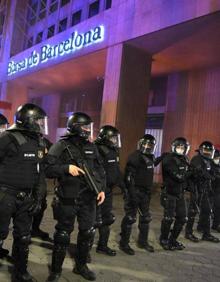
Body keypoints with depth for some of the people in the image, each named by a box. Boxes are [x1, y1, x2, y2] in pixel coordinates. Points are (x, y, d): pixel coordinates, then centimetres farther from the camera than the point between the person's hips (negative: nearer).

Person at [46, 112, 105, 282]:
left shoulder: (92, 148, 8)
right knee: (63, 235, 7)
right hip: (68, 199, -5)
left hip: (88, 199, 5)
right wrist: (67, 168, -24)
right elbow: (48, 169, -11)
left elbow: (100, 171, 13)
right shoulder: (61, 146, -7)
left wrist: (102, 189, 2)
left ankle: (81, 265, 35)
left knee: (88, 233, 13)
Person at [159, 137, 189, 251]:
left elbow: (186, 176, 12)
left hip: (180, 193, 7)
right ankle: (164, 240, 20)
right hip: (169, 193, -7)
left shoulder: (184, 160, 11)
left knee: (182, 218, 11)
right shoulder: (168, 159, -14)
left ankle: (173, 240, 28)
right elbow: (178, 176, -21)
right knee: (169, 218, 0)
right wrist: (189, 173, -7)